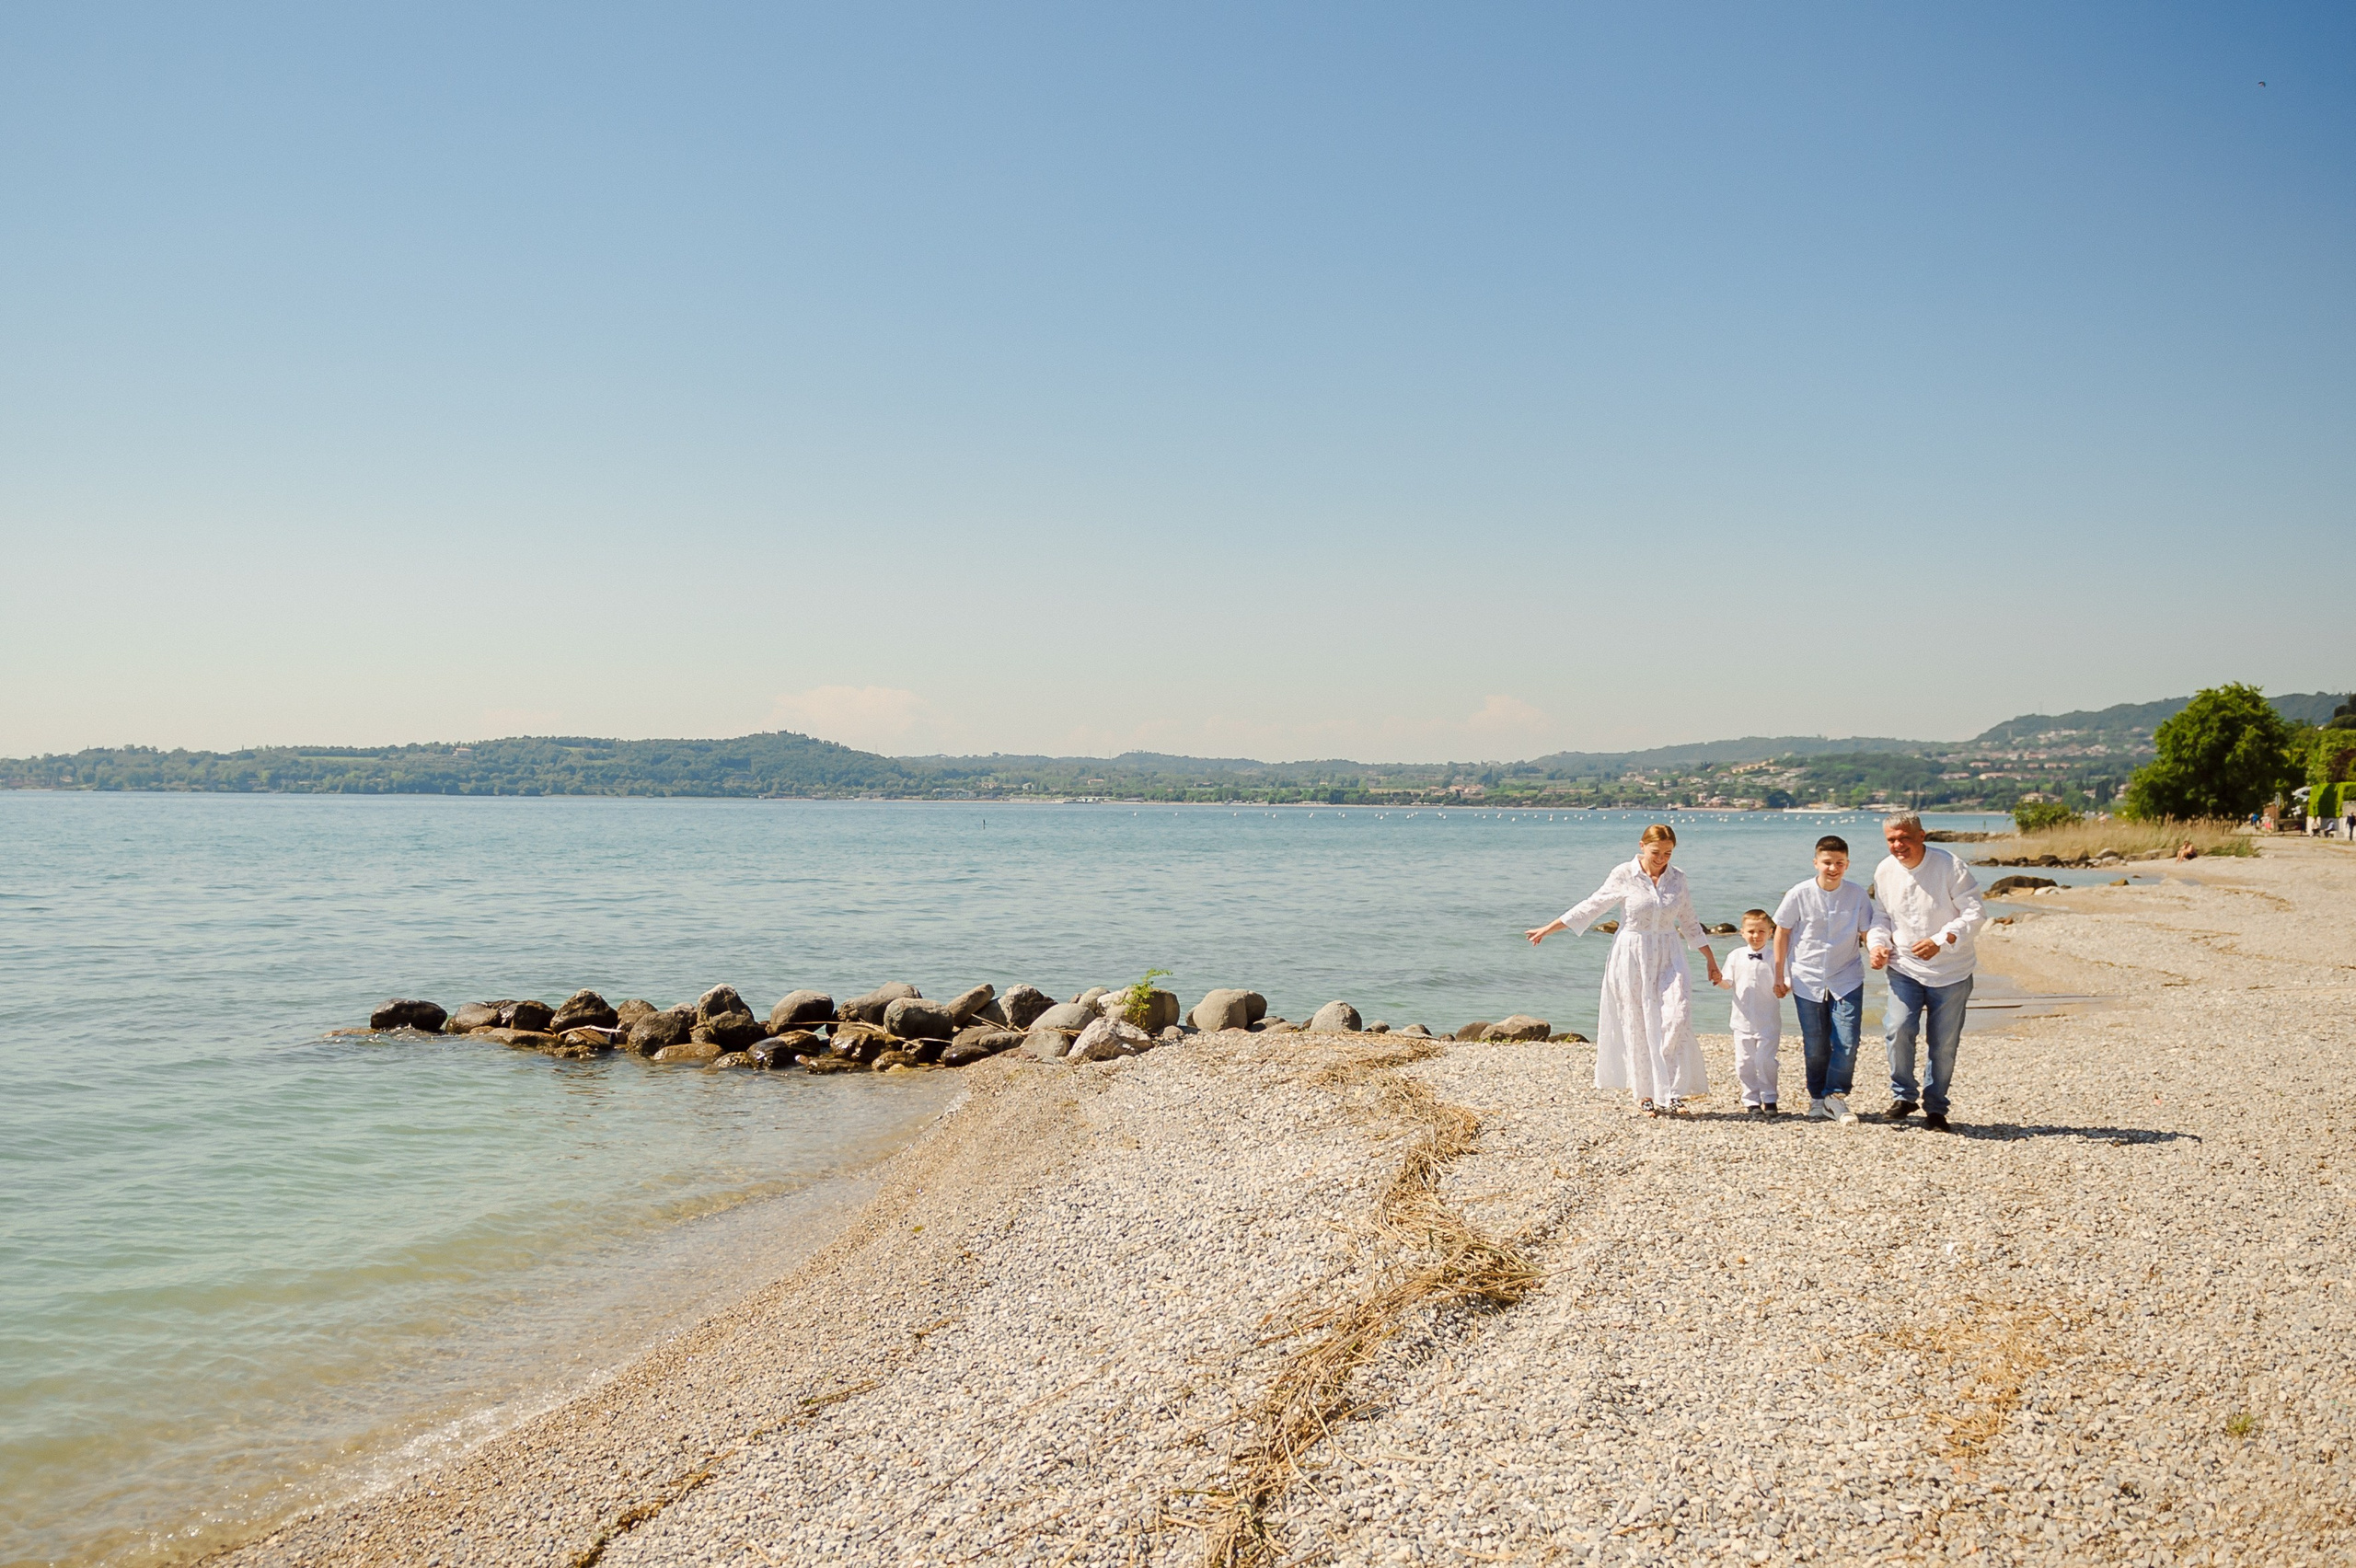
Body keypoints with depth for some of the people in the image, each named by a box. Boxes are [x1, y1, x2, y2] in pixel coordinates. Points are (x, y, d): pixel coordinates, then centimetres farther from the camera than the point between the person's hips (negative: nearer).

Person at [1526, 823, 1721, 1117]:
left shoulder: (1677, 878, 4)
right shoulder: (1623, 876, -6)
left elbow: (1689, 923, 14)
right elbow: (1591, 907, 2)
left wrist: (1711, 961, 17)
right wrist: (1548, 929, 4)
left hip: (1667, 959, 2)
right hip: (1631, 958, -2)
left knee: (1677, 1018, -13)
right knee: (1637, 1026, 2)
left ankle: (1667, 1092, -7)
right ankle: (1644, 1093, 13)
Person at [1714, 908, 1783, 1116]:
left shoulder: (1773, 958, -2)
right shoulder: (1736, 956, 6)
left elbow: (1781, 985, -1)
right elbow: (1728, 983, 9)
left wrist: (1782, 988, -22)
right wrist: (1720, 980, -12)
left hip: (1768, 1022, -3)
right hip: (1743, 1020, 3)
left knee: (1765, 1060, -7)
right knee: (1744, 1062, 4)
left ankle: (1769, 1099, 7)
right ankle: (1751, 1101, 13)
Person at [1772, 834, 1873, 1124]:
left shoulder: (1857, 895, -6)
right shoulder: (1800, 895, -9)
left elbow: (1866, 934, 2)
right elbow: (1782, 934, 1)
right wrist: (1780, 976, 3)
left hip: (1847, 980, 0)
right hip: (1807, 980, 0)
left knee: (1847, 1043, -7)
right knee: (1815, 1047, 5)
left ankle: (1835, 1095, 11)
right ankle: (1818, 1099, 22)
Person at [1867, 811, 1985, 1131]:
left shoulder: (1950, 867, -14)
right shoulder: (1884, 871, 0)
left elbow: (1973, 913, -14)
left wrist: (1940, 942, -27)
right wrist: (1878, 944, -6)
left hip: (1950, 972, -2)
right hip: (1904, 968, 2)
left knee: (1944, 1044, 5)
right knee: (1898, 1029, -17)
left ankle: (1935, 1107, 22)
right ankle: (1903, 1095, 3)